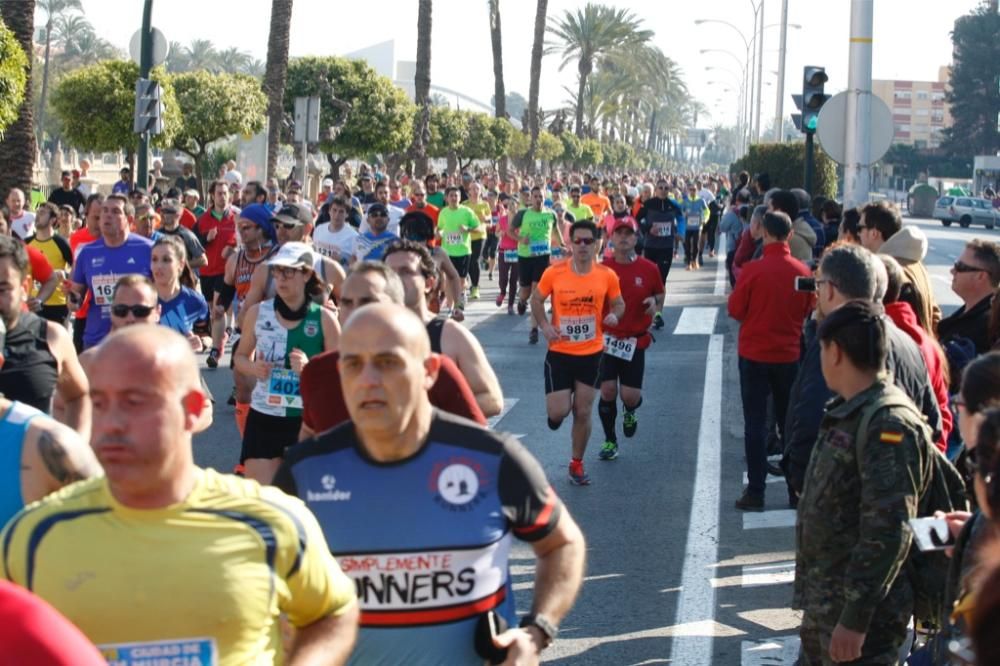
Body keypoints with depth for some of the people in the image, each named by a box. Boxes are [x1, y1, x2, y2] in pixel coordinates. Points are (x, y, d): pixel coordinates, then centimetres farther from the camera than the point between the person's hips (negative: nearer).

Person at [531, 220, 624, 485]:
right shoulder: (554, 273, -11)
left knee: (583, 413, 7)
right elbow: (536, 299, 3)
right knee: (557, 412, -7)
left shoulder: (607, 275, -7)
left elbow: (618, 303, 9)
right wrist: (544, 325, -12)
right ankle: (560, 406, 32)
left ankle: (577, 464, 25)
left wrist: (614, 315, -15)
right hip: (559, 353, -1)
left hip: (591, 354, 1)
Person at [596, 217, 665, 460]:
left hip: (636, 341, 0)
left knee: (630, 395, -5)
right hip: (606, 339, 0)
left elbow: (660, 293, 14)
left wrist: (655, 303, -9)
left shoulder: (648, 269, -2)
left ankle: (630, 412, 34)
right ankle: (610, 441, 14)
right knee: (608, 390, -5)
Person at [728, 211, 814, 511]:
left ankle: (755, 492, 1)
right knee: (790, 421, 15)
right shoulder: (802, 271, -7)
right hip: (789, 354, 3)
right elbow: (807, 311, 7)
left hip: (755, 354, -3)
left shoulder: (753, 270, -16)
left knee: (755, 423, 3)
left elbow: (735, 310, -7)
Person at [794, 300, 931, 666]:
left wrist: (855, 619, -26)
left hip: (859, 612, -9)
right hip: (823, 607, 9)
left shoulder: (888, 424, -20)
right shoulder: (846, 414, 11)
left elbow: (889, 534, -25)